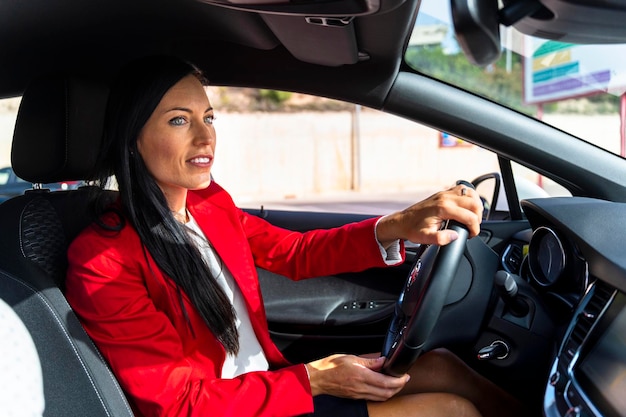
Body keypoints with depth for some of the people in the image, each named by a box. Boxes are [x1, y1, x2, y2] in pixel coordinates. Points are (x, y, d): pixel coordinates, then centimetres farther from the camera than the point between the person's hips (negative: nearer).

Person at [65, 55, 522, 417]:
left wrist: (396, 227, -15)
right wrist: (311, 379, -21)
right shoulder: (102, 262, -21)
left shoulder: (210, 205, 1)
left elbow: (296, 253, 3)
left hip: (269, 379, 7)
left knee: (439, 364, 3)